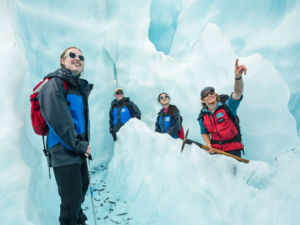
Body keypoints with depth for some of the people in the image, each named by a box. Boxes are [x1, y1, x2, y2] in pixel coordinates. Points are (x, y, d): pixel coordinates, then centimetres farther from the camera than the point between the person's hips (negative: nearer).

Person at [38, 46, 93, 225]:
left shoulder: (81, 86, 14)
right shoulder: (55, 84, -13)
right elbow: (58, 121, -21)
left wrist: (85, 144, 12)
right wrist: (79, 145, -17)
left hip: (79, 149, 9)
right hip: (64, 151, -9)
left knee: (83, 185, 25)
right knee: (72, 196, -3)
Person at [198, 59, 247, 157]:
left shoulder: (226, 107, -7)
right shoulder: (202, 116, 4)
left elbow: (238, 93, -25)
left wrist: (238, 77, -44)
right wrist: (209, 145, -5)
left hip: (233, 148, -3)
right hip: (215, 148, 3)